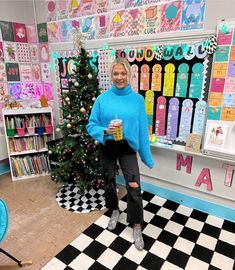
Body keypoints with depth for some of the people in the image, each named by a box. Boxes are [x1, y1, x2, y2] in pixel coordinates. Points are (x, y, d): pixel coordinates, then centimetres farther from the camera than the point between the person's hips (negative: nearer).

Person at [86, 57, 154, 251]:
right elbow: (91, 125, -3)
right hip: (107, 147, 2)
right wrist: (105, 131, -24)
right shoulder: (102, 98, -7)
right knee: (109, 182, 18)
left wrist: (146, 155, -1)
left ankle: (137, 227, 21)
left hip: (127, 148, -1)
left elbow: (142, 129, -3)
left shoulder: (137, 99, -6)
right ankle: (115, 211, 47)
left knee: (134, 188, -3)